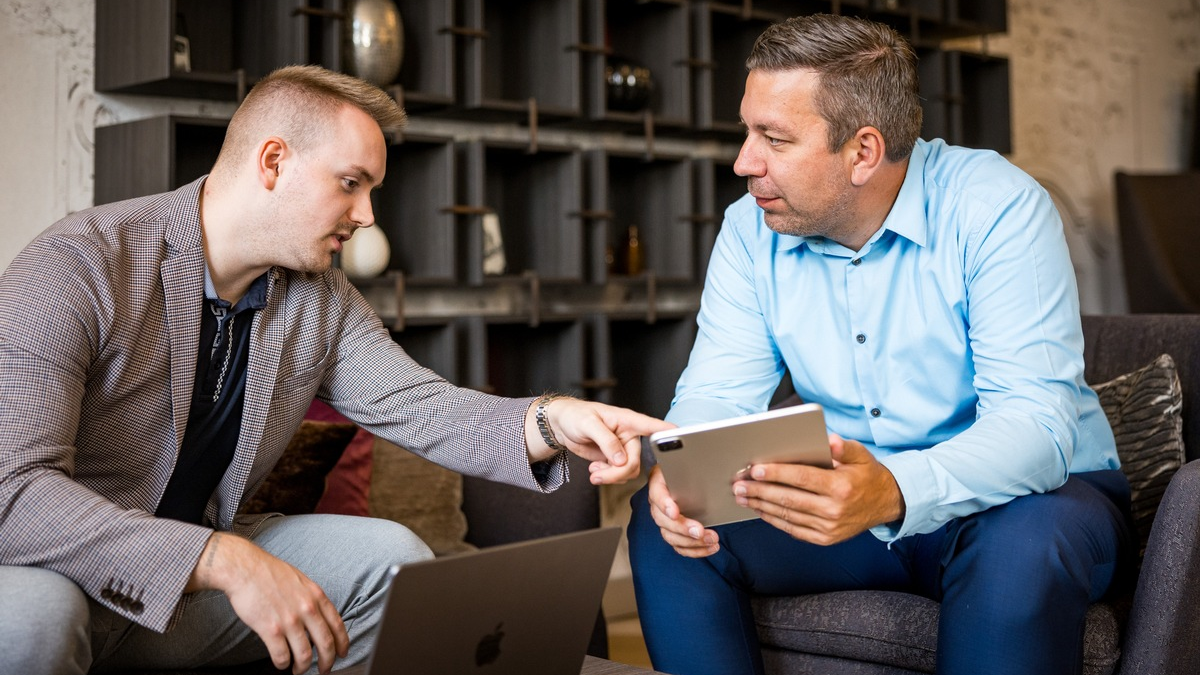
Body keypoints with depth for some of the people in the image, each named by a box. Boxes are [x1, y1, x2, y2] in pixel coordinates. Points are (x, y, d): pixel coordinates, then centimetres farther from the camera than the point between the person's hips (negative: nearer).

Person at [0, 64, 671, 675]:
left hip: (195, 585, 6)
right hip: (59, 573, -6)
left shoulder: (322, 301, 1)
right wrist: (227, 562, -40)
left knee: (393, 556, -9)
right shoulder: (75, 270, -22)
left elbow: (416, 406, -1)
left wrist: (550, 420, -23)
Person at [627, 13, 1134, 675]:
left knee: (1024, 546, -38)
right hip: (846, 499, 4)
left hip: (1011, 493, -3)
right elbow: (718, 391, -5)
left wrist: (896, 492, -47)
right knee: (666, 523, -16)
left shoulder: (997, 210, -20)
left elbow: (1037, 421, -28)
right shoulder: (751, 229, -3)